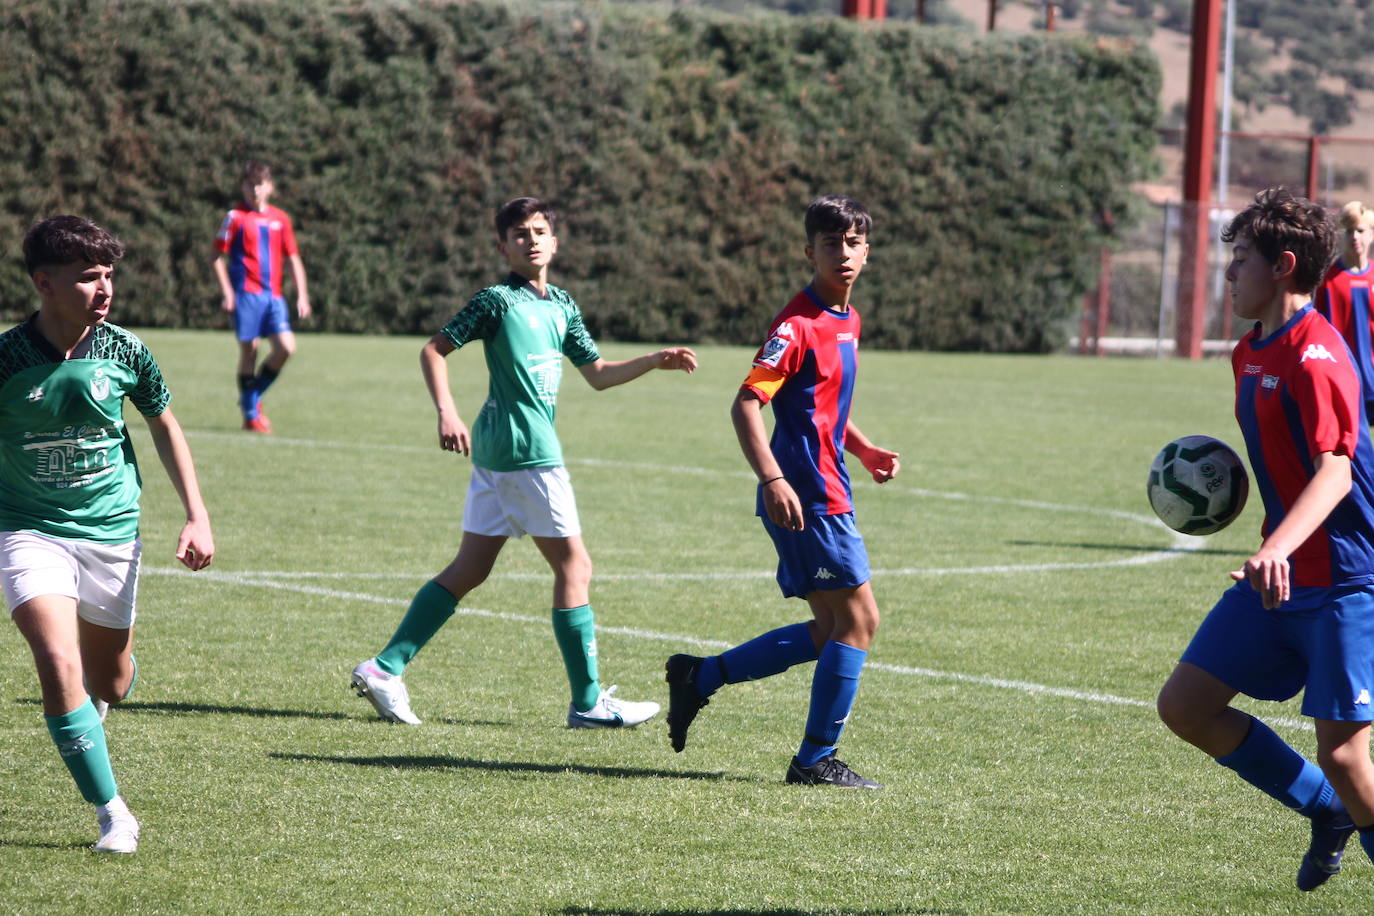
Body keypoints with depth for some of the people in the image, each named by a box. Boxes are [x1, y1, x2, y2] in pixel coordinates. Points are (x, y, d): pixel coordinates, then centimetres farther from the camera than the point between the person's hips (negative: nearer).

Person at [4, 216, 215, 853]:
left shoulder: (124, 352, -7)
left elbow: (164, 427, 10)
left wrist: (197, 515, 4)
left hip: (111, 531, 3)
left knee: (109, 684, 12)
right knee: (59, 666, -21)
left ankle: (87, 711, 51)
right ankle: (111, 812, -11)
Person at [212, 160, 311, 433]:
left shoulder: (280, 219, 13)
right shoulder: (236, 218, 1)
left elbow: (293, 258, 17)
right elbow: (219, 257, 1)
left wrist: (302, 296, 10)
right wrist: (227, 291, -9)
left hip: (273, 295, 4)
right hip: (246, 294, -4)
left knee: (286, 347, -9)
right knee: (249, 349, -4)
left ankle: (253, 397, 11)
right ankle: (250, 414, 5)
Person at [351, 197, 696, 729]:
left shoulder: (562, 306, 16)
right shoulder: (498, 301, -8)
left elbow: (597, 374, 21)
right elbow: (433, 350, -6)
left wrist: (656, 361, 10)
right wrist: (447, 413, -18)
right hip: (526, 448, -9)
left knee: (470, 569, 9)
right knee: (574, 566, -3)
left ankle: (384, 669, 8)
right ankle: (588, 701, 3)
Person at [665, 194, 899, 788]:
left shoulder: (847, 320, 15)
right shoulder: (798, 325, -14)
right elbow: (746, 405, -21)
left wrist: (865, 451, 17)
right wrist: (773, 480, -31)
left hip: (826, 496, 9)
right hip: (805, 496, -9)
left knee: (830, 632, 12)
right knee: (858, 619, -6)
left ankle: (700, 676, 18)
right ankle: (816, 760, 1)